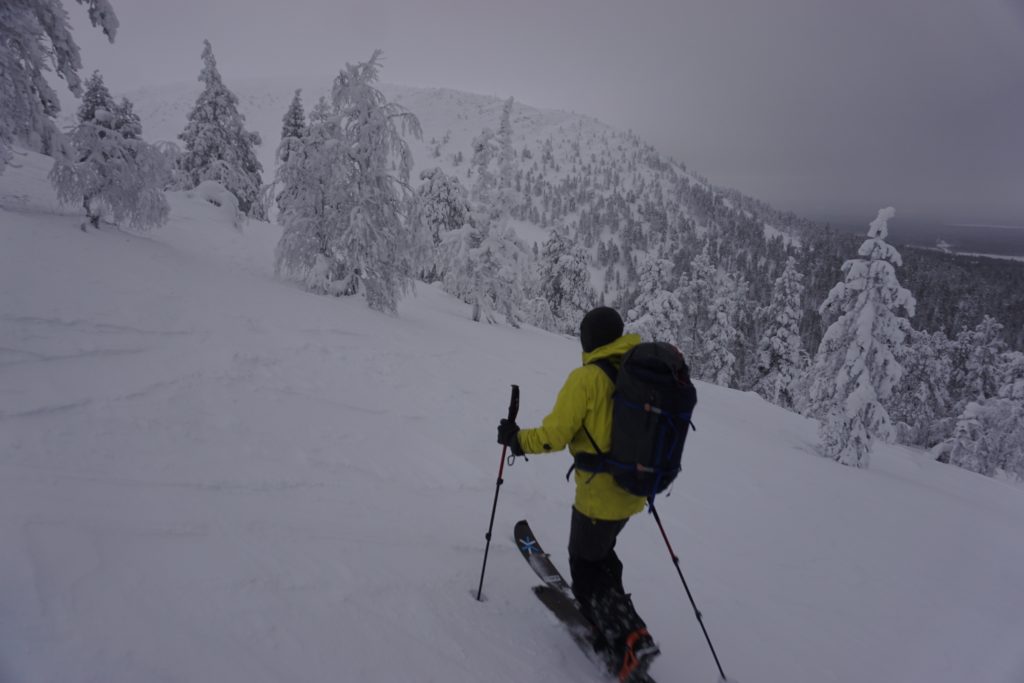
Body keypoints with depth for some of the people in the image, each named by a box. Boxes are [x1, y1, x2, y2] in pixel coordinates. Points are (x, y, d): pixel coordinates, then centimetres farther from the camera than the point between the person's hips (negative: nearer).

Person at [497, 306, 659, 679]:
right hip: (633, 491, 7)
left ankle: (629, 638, 5)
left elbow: (554, 435, -20)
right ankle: (610, 618, 38)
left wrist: (516, 439, -3)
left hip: (598, 495, -7)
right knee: (600, 552, 29)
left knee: (585, 567, 13)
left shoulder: (586, 378, -21)